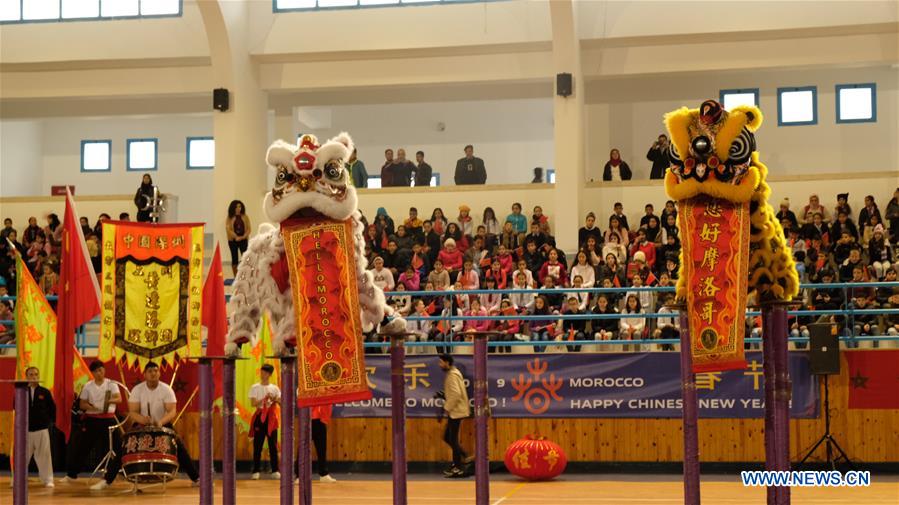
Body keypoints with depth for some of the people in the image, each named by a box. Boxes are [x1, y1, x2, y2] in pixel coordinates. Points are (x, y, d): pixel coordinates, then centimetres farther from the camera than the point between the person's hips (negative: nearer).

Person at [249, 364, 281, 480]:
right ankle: (255, 471, 2)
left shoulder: (275, 388, 8)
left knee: (273, 445, 2)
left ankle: (275, 471, 5)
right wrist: (264, 398, -19)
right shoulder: (255, 387, 2)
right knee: (257, 445, -2)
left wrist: (275, 400, -16)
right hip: (260, 416, -1)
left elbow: (281, 403, 3)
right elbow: (253, 403, -8)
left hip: (271, 418, 1)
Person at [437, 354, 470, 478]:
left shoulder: (452, 375, -16)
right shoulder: (454, 373, 16)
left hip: (456, 412, -10)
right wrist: (444, 396, 9)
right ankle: (463, 458, 17)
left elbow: (456, 394, -25)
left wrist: (447, 408, -17)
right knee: (447, 437, 14)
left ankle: (458, 468, 1)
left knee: (453, 439, -4)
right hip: (454, 411, 10)